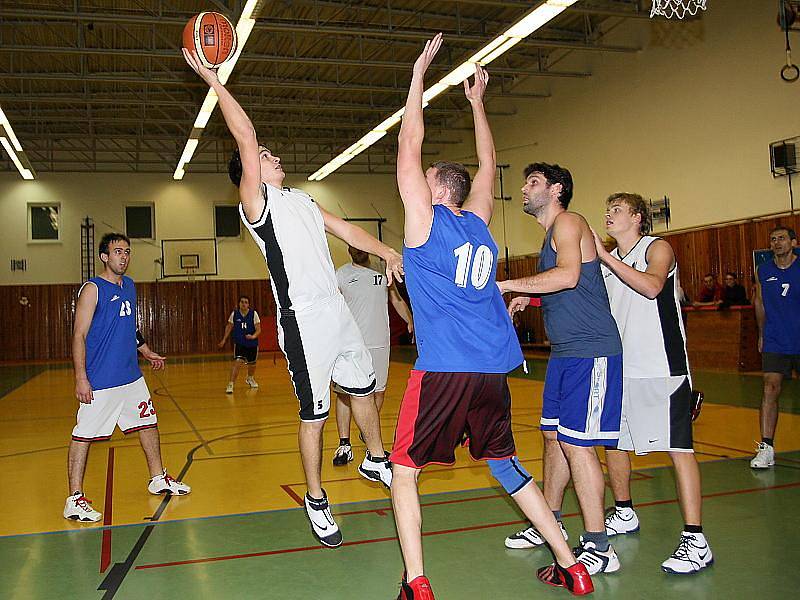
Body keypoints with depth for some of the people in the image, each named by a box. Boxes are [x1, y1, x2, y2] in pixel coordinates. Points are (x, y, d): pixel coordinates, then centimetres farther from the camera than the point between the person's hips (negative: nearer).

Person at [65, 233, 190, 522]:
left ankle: (158, 479, 31)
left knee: (148, 424, 16)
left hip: (131, 376, 8)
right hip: (99, 381, -8)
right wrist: (80, 378, -20)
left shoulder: (129, 286, 12)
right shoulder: (92, 289, -11)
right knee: (84, 435, -3)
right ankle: (74, 499, 4)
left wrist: (147, 352, 28)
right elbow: (79, 336, -15)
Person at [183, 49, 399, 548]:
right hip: (303, 320, -8)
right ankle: (317, 502, 16)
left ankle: (376, 460, 42)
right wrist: (212, 79, -15)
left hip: (338, 311, 8)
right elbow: (246, 137, -15)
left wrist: (386, 252, 12)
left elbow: (344, 228, 21)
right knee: (314, 414, 0)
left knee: (364, 386, 20)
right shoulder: (256, 201, -5)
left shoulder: (300, 198, 18)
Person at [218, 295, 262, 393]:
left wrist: (253, 336, -30)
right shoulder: (234, 314, -5)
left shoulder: (254, 314, -9)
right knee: (237, 362, -20)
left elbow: (258, 329, -10)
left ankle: (250, 379, 49)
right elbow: (229, 326, 11)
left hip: (252, 344, 1)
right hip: (239, 343, -1)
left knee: (252, 363, 18)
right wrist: (224, 339, 10)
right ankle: (230, 384, -16)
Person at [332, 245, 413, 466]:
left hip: (378, 343, 3)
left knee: (378, 391, 12)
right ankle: (344, 445, 2)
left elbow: (397, 301, 18)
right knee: (344, 393, -5)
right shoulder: (341, 274, 1)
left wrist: (410, 322, 4)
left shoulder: (382, 271, 10)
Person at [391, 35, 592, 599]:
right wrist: (477, 102, 35)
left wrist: (420, 73, 11)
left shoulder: (426, 219, 0)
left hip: (442, 370, -6)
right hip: (493, 370, 6)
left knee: (405, 471, 6)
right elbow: (488, 163, 28)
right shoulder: (480, 223, 13)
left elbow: (409, 144, 3)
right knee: (506, 464, 18)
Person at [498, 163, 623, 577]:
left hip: (590, 352, -10)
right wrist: (529, 298, 17)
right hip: (564, 352, 10)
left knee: (577, 444, -9)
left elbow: (569, 275, -26)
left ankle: (598, 549, 0)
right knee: (554, 436, 16)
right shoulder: (552, 234, 20)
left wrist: (507, 285, -22)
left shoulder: (567, 222, -8)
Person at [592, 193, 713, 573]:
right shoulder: (607, 261, 15)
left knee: (678, 447, -10)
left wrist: (605, 256, -23)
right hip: (621, 368, 7)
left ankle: (696, 541, -8)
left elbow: (652, 286, -24)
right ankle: (624, 515, 33)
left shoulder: (657, 248, -4)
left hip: (662, 369, -7)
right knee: (613, 441, 14)